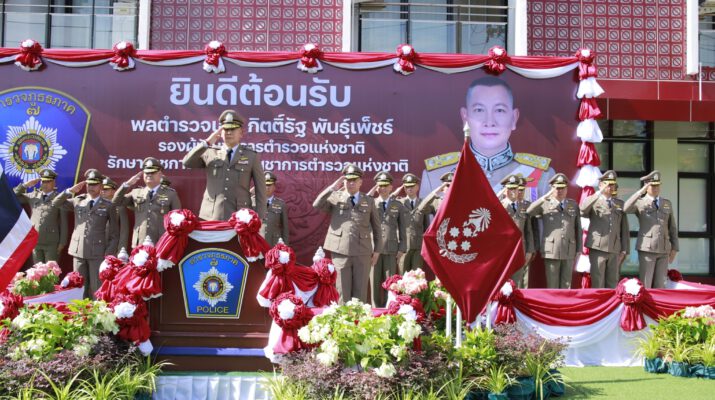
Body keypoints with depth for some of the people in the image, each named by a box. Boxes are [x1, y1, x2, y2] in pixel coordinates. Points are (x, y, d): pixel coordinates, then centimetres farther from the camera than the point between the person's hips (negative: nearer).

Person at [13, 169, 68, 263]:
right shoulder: (33, 195, 10)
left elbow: (63, 222, -2)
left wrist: (62, 242, -6)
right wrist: (26, 185, 3)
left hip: (52, 243, -4)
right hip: (35, 241, 4)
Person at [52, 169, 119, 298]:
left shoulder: (108, 206, 4)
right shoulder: (77, 201, 13)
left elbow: (114, 234, 4)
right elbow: (56, 203, 14)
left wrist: (109, 253, -5)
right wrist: (70, 191, 2)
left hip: (98, 253, -3)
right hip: (78, 251, 3)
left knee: (96, 289, -5)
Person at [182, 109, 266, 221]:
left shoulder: (252, 156, 7)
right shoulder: (210, 153, 12)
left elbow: (260, 191, 5)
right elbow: (187, 162, -3)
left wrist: (259, 220, -1)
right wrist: (207, 142, -6)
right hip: (212, 217, 1)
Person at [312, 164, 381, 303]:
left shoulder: (369, 201, 11)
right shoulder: (335, 197, 6)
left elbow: (376, 226, 15)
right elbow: (317, 205, -11)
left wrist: (377, 250, 11)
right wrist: (332, 187, -10)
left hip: (362, 252, 1)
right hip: (340, 252, -1)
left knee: (360, 293, 5)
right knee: (342, 292, 3)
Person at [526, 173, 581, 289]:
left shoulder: (573, 205, 14)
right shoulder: (545, 204, 4)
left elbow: (578, 228, 15)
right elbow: (529, 211, -16)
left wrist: (579, 249, 11)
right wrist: (545, 197, -20)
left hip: (569, 251, 3)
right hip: (551, 251, -3)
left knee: (566, 285, 7)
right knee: (552, 285, 1)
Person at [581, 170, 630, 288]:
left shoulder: (620, 204, 15)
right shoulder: (593, 201, 3)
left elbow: (624, 229, 14)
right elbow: (583, 209, -22)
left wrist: (624, 250, 7)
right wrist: (599, 193, -24)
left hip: (615, 250, 4)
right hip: (597, 248, -4)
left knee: (613, 284, 7)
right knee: (598, 284, -2)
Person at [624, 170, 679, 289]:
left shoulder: (667, 203, 15)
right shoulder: (640, 203, 2)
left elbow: (672, 227, 16)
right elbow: (626, 209, -21)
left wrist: (674, 248, 9)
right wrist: (641, 191, -21)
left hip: (664, 249, 4)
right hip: (647, 249, -4)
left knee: (659, 285, 5)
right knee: (645, 285, -4)